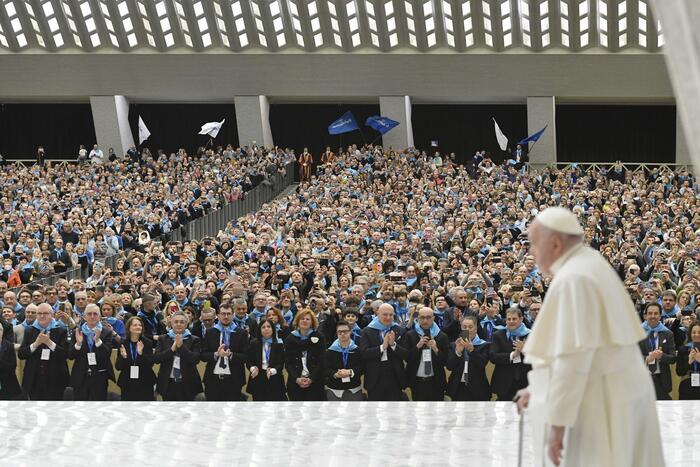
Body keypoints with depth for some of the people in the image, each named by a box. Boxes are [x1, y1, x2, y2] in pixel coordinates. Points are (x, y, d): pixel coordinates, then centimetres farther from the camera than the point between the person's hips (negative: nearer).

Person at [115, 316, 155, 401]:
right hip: (128, 384, 1)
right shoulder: (123, 344, 3)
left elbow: (151, 363, -7)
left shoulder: (147, 343, 0)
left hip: (145, 384, -1)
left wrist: (141, 353, -24)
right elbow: (118, 367, 1)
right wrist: (123, 357, -20)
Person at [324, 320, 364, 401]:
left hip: (354, 390, 0)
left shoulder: (357, 350, 3)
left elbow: (361, 367, -5)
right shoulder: (330, 351, 3)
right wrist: (335, 374, -26)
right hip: (335, 390, 0)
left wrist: (350, 372, -24)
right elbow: (326, 369, -5)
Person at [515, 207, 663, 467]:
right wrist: (539, 387, 25)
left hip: (599, 404, -10)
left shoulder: (572, 280, -20)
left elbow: (573, 358, -25)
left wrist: (557, 423, -22)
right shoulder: (590, 264, 11)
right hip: (618, 393, 10)